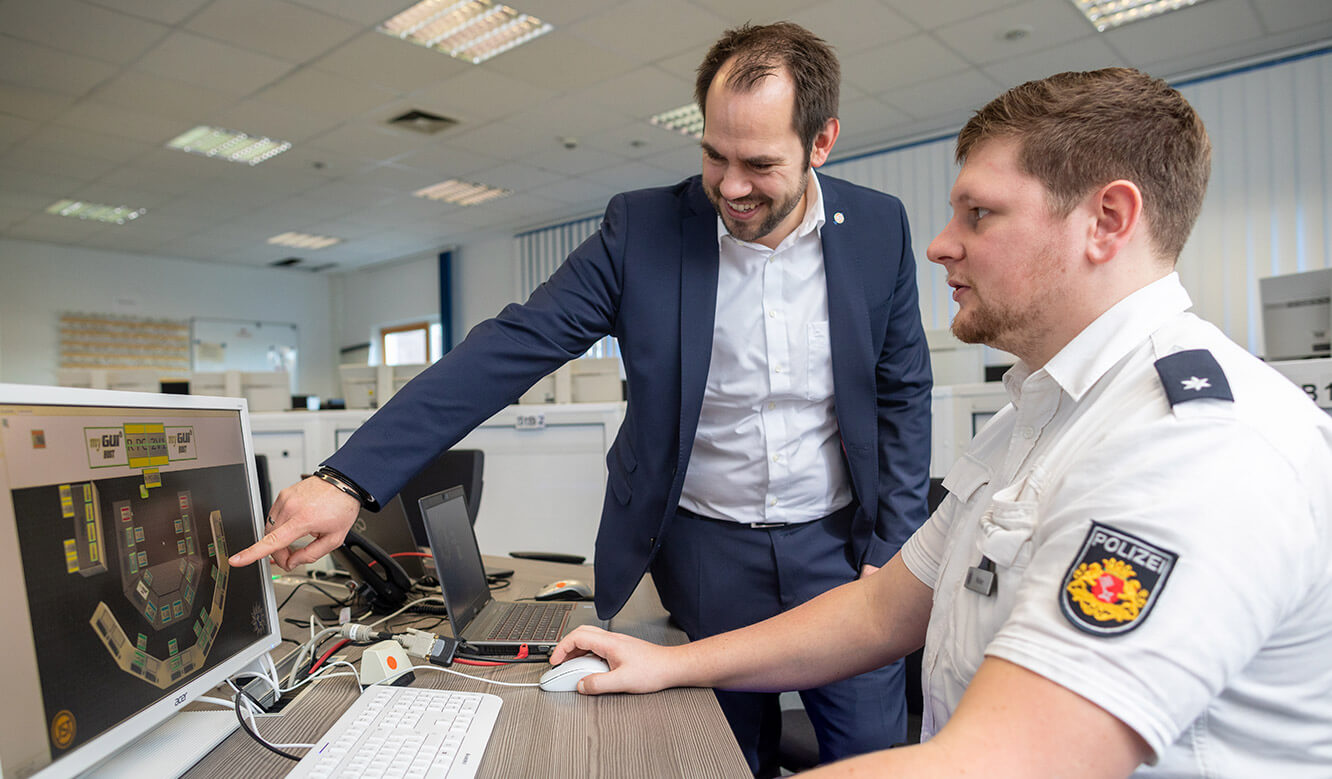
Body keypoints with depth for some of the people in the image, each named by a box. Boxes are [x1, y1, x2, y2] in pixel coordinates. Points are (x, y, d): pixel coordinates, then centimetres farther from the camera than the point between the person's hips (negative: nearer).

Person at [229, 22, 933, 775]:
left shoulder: (880, 228, -5)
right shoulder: (642, 227, -11)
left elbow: (903, 394, 3)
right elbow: (509, 351, -17)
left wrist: (893, 551, -3)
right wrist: (350, 480, -24)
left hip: (837, 545, 2)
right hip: (702, 550, -1)